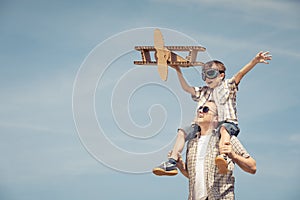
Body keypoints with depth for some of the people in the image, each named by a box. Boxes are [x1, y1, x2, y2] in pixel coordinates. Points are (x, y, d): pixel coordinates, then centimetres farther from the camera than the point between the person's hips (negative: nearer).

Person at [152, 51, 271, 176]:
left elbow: (240, 73, -3)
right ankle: (172, 163, -15)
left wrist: (254, 61, -19)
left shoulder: (228, 86, 11)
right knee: (182, 132, -6)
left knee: (224, 128, -40)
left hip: (227, 122, -6)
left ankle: (223, 157, -65)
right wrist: (178, 71, 21)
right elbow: (186, 88, 28)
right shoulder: (203, 92, 27)